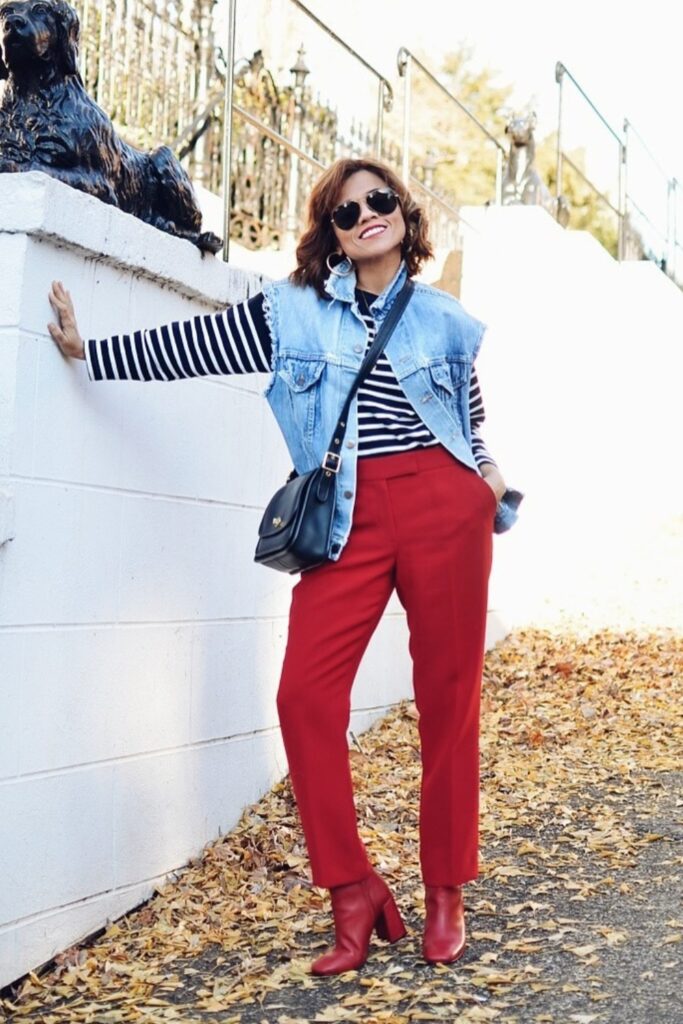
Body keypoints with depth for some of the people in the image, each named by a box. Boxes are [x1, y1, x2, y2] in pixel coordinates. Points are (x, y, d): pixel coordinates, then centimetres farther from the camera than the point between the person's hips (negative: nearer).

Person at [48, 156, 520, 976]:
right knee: (306, 695, -12)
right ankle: (353, 894, 1)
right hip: (351, 518, 1)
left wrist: (491, 486, 6)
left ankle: (446, 894, 13)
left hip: (442, 508, 0)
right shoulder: (296, 311, 10)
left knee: (448, 697, 1)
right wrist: (88, 348, 8)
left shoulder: (444, 321, 12)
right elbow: (190, 347, 9)